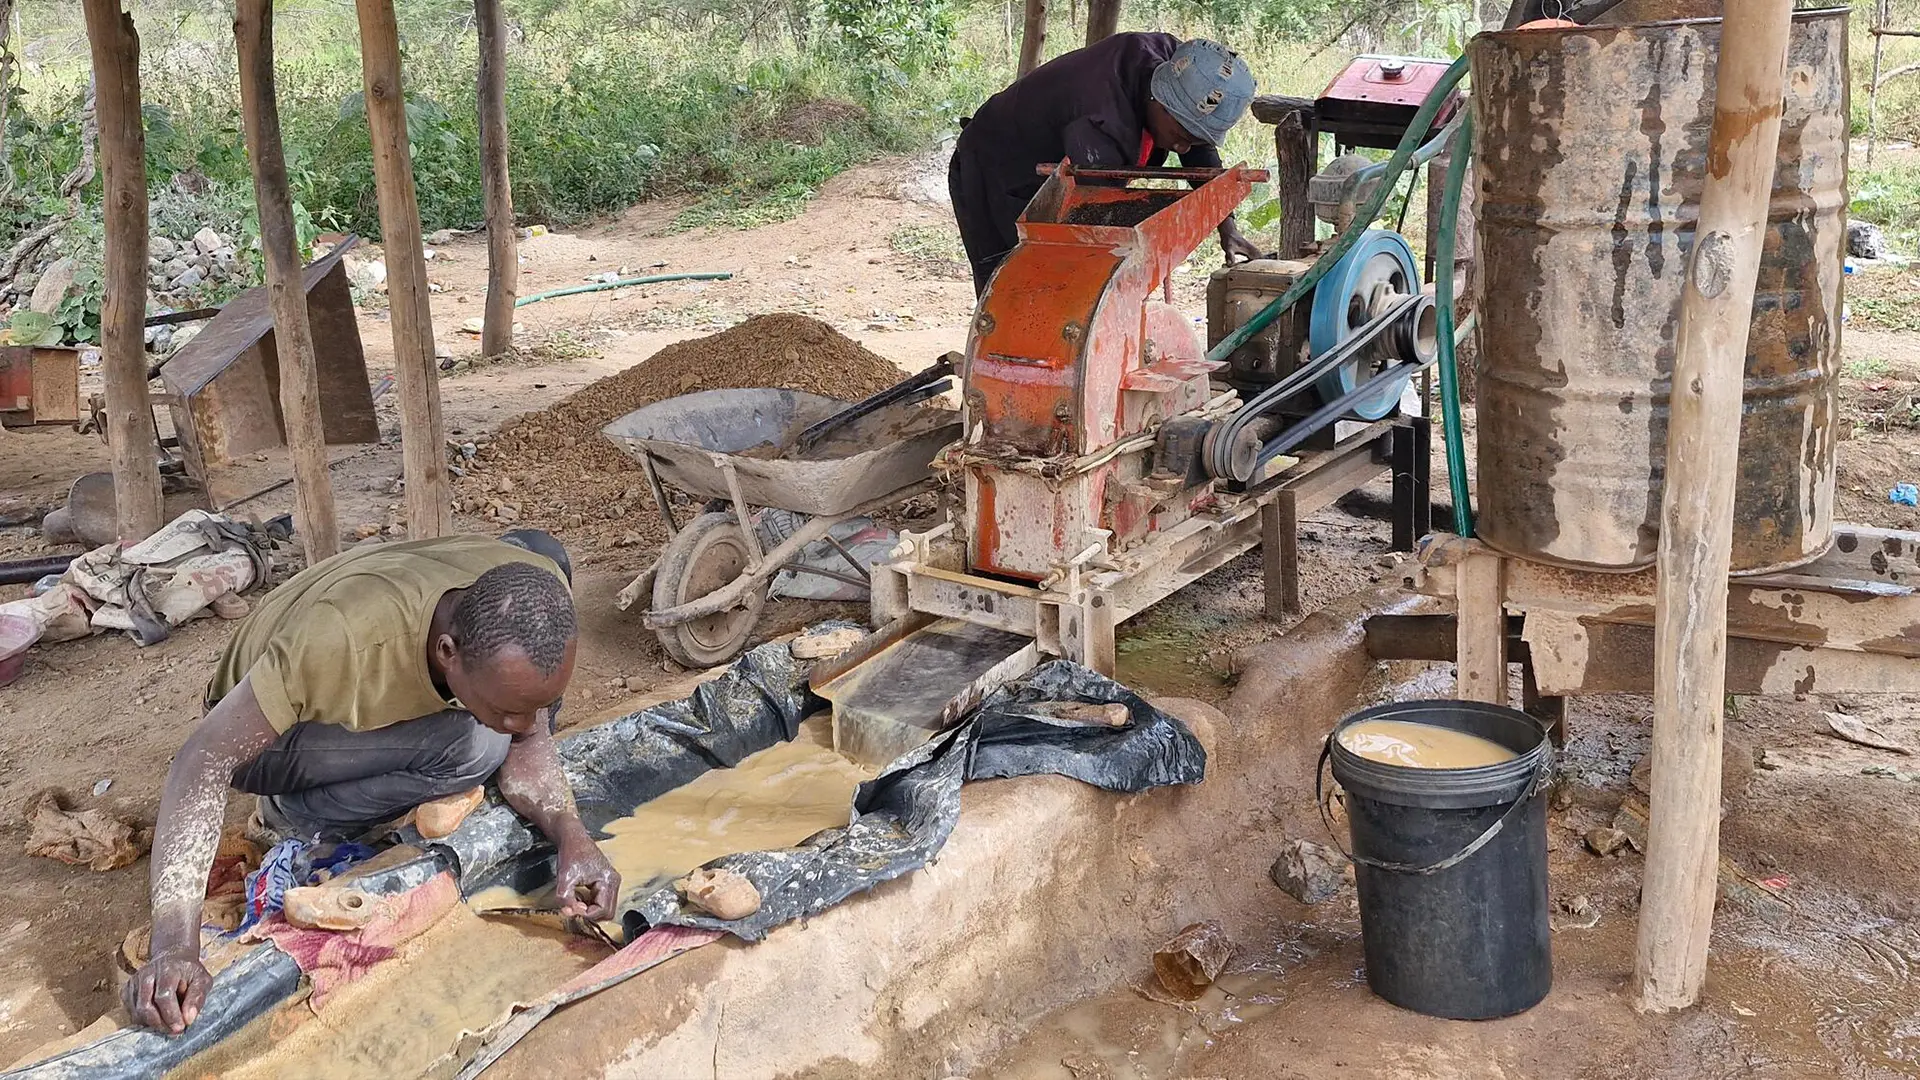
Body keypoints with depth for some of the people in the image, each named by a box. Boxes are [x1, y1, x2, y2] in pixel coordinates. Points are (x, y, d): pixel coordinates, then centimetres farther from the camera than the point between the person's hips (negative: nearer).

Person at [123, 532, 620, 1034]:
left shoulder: (536, 596, -28)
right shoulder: (342, 639, -43)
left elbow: (528, 741, -15)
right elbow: (205, 763, -39)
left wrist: (571, 834, -33)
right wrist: (175, 945, -46)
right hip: (264, 728, -5)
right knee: (474, 746, -32)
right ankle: (298, 815, -5)